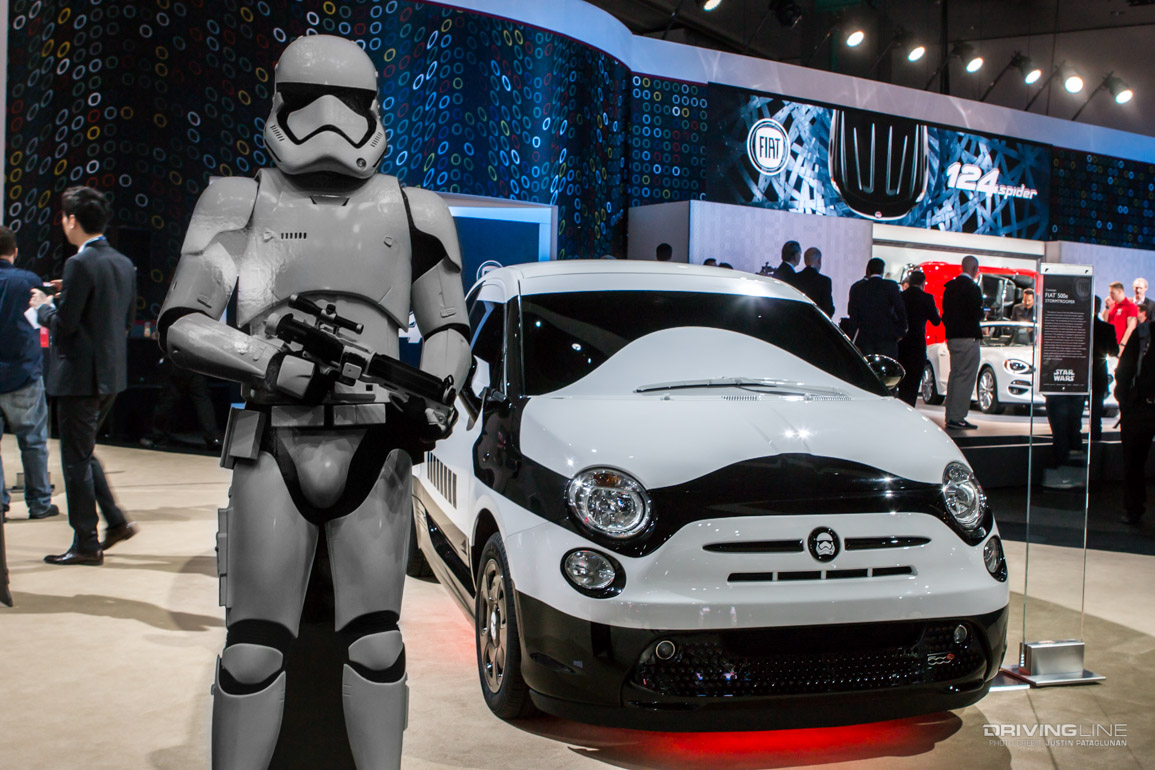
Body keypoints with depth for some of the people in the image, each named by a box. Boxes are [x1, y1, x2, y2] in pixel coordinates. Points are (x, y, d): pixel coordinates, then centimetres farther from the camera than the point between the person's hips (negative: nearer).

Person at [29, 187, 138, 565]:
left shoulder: (80, 264, -17)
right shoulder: (123, 263, 8)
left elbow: (64, 324, -19)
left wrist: (43, 306, 2)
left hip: (81, 376, -8)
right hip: (113, 374, 8)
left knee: (76, 459, 2)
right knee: (83, 452, 21)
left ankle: (86, 544, 9)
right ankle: (116, 521, 18)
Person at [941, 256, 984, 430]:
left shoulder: (950, 286, 11)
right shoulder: (972, 288, -14)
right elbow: (977, 314, -16)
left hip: (952, 337, 9)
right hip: (967, 338, -9)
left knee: (954, 376, 15)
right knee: (965, 378, -5)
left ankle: (951, 417, 18)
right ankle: (957, 418, -7)